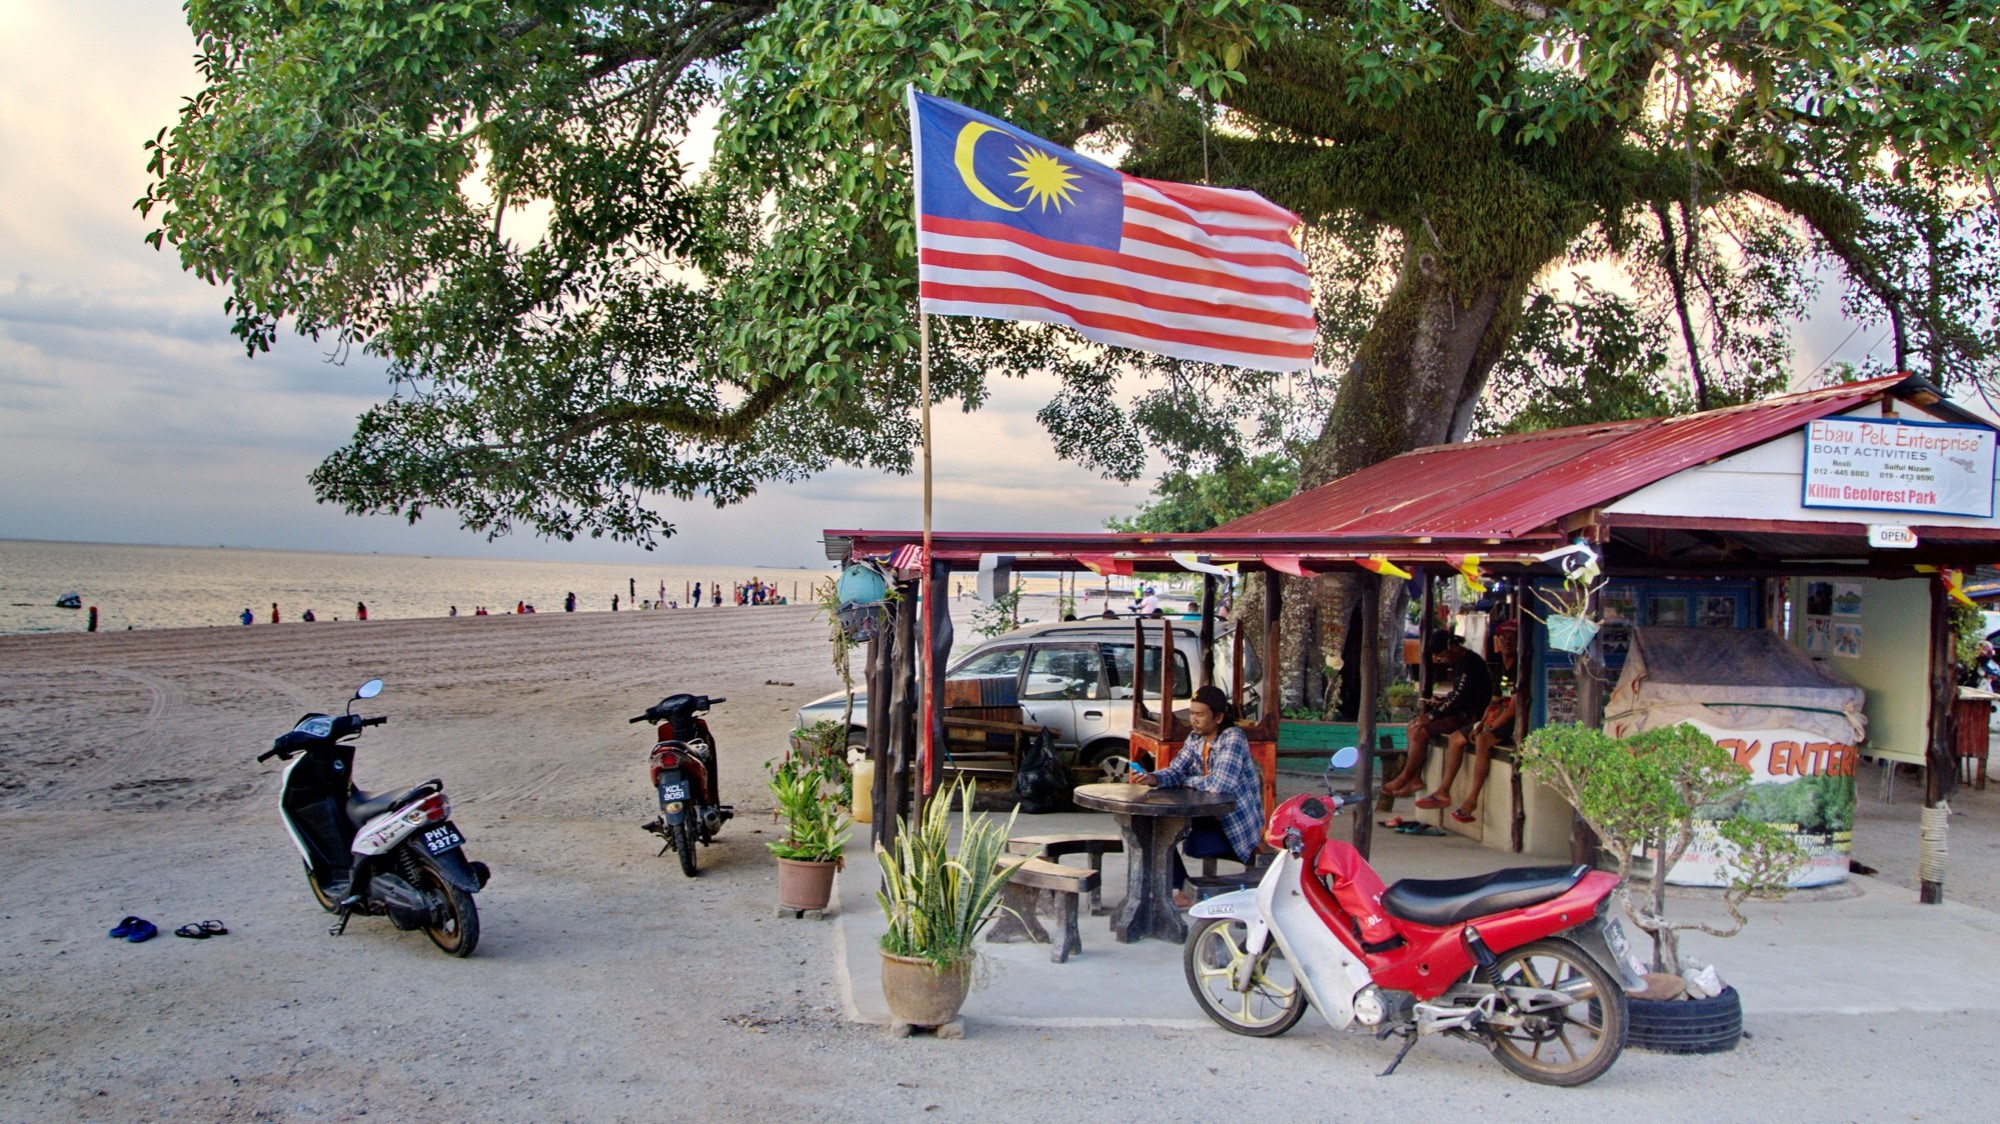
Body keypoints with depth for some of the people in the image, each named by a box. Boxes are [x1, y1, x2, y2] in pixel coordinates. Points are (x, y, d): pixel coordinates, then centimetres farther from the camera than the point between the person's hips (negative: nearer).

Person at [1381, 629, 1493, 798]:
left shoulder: (1470, 663, -17)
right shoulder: (1459, 662, 14)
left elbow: (1458, 698, -22)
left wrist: (1431, 716, -19)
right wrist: (1440, 703, 4)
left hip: (1470, 717, -11)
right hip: (1461, 713, 11)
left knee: (1421, 732, -20)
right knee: (1413, 726, 0)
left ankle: (1404, 778, -7)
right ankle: (1415, 778, -7)